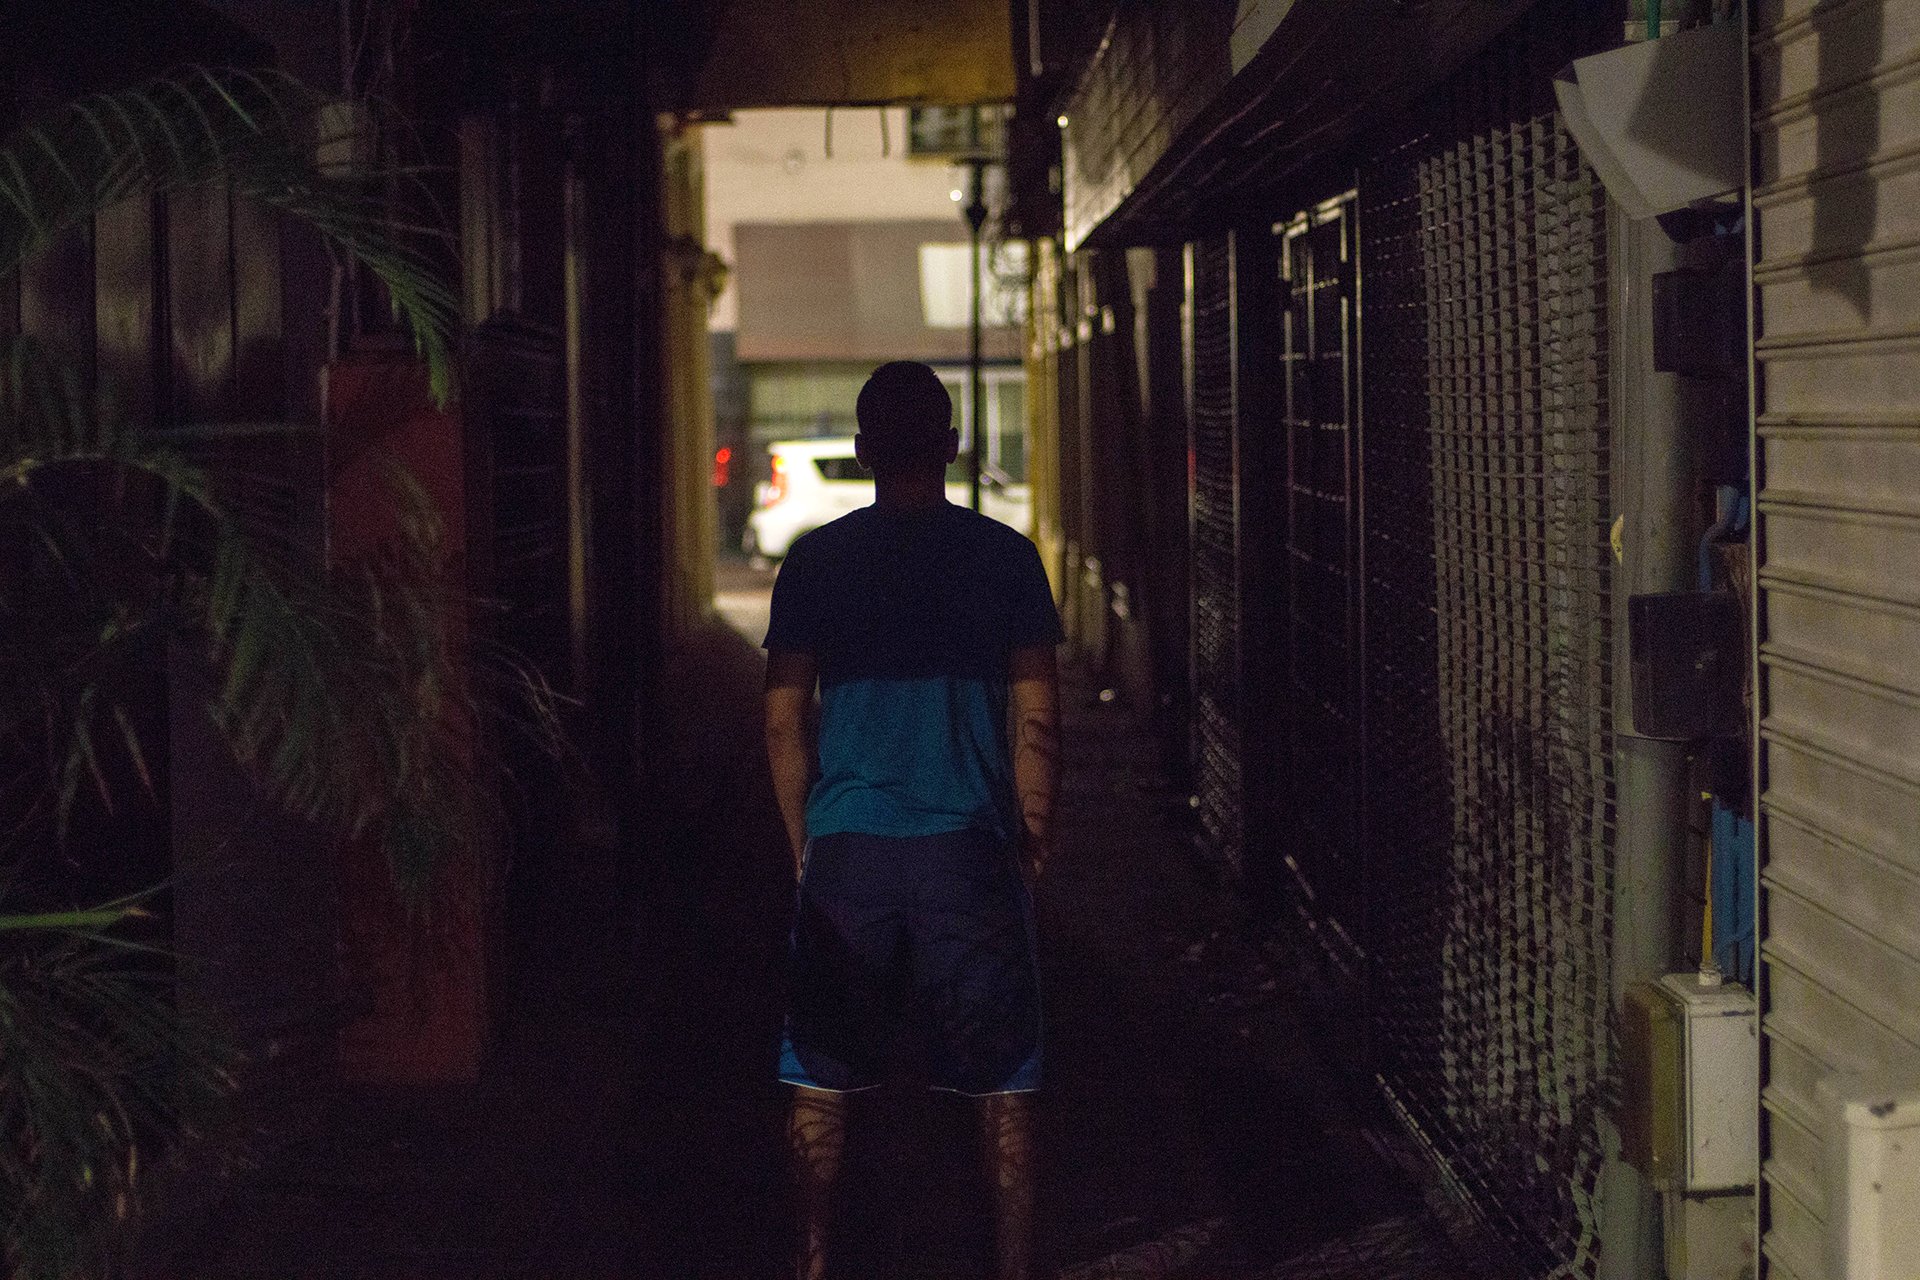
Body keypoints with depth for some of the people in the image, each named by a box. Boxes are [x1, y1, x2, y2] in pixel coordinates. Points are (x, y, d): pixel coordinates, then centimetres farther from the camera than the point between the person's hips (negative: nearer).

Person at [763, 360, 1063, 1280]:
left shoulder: (816, 561, 1)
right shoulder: (1004, 557, 0)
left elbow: (784, 720, 4)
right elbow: (1036, 719, 0)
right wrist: (1034, 836, 11)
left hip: (845, 851, 1)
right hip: (969, 849, -1)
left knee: (823, 1077, 11)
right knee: (1000, 1082, 6)